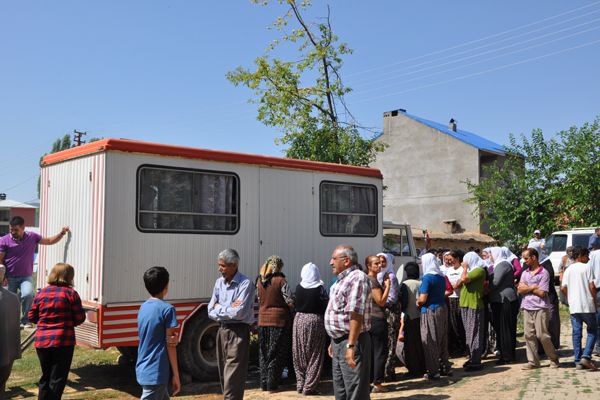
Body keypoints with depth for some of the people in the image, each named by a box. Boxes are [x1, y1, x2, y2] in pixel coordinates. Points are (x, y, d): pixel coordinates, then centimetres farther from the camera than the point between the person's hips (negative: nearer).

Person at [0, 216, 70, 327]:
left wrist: (61, 233, -1)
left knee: (28, 294, -25)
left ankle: (25, 321, -10)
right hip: (10, 278, 0)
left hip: (26, 277, 0)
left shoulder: (32, 237, 2)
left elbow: (49, 241, 12)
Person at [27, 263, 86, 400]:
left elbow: (32, 316, 8)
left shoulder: (41, 293, 5)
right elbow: (80, 318, -7)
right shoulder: (70, 293, -7)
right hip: (63, 341, -4)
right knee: (58, 378, 4)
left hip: (41, 341, 5)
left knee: (46, 376, 19)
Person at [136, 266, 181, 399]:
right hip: (156, 372, -8)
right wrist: (176, 374, -6)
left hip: (143, 370, 8)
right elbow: (170, 345, -12)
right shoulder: (167, 309, -13)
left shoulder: (143, 307, 9)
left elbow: (158, 338, 8)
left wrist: (173, 337, -13)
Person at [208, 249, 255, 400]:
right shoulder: (219, 283, 8)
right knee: (223, 374, 14)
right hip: (222, 330, 7)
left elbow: (239, 312, -20)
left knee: (233, 377, -6)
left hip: (238, 332, -7)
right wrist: (229, 308, -11)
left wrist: (219, 309, -6)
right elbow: (211, 311, 4)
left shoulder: (245, 284, -12)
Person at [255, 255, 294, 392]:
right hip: (278, 320, -5)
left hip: (263, 320, 5)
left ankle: (263, 383, 20)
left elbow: (259, 299, 11)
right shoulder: (280, 281, -13)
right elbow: (290, 302, -14)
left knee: (263, 353, 14)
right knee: (276, 354, 5)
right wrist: (288, 311, 5)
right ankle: (272, 385, 8)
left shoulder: (259, 281, 2)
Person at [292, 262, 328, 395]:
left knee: (300, 355, 13)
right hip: (315, 320, -3)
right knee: (314, 355, 5)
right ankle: (309, 387, 4)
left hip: (299, 319, 3)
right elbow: (326, 306, -5)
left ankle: (300, 385, 18)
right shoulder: (320, 288, -11)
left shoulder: (298, 287, -3)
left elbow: (296, 303, 6)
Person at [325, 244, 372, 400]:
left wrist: (351, 345, -28)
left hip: (351, 342, -10)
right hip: (339, 342, 10)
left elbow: (356, 315, -24)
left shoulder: (357, 278, -16)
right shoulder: (342, 280, 16)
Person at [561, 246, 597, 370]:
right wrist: (595, 300, 1)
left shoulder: (568, 270, 9)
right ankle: (586, 357, -7)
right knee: (592, 331, 8)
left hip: (573, 306, 4)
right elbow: (592, 286, -11)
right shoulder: (587, 268, -5)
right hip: (587, 305, -4)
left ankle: (578, 361, 6)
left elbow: (563, 288, 4)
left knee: (576, 333, 7)